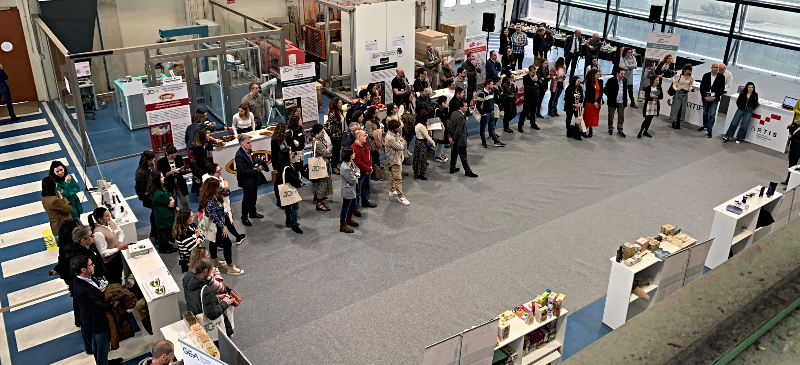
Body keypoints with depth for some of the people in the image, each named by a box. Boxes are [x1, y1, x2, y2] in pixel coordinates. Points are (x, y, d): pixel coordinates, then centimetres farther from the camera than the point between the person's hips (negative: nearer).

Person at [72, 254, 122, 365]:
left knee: (96, 345, 30)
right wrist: (113, 304, -14)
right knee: (103, 347, 13)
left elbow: (96, 294, 7)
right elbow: (100, 307, -30)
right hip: (98, 323, -10)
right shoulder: (84, 291, -39)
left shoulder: (79, 280, -9)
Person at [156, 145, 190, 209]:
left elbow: (184, 172, 10)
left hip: (180, 185, 3)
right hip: (169, 187, -3)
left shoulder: (179, 158, 1)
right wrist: (170, 173, -24)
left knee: (185, 203, 7)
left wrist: (182, 170, -13)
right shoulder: (161, 162, -10)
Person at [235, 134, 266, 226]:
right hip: (247, 181, -9)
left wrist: (257, 165, -7)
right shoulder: (239, 155, -28)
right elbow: (244, 171, -28)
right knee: (247, 200, 6)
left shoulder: (249, 150, -3)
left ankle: (252, 213, 45)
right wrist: (256, 170, -25)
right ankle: (244, 218, 24)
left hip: (254, 179, 9)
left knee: (254, 197, 25)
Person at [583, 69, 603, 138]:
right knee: (588, 117, 0)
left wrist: (597, 102, -8)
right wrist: (594, 102, -14)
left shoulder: (600, 82, 5)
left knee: (594, 117, 7)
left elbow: (601, 93, 4)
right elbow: (588, 93, -9)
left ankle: (590, 132, 14)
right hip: (589, 102, -4)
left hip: (597, 102, 4)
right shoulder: (589, 82, -8)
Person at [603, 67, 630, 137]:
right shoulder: (611, 80, -12)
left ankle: (620, 131, 13)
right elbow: (605, 90, -9)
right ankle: (610, 129, 26)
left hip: (621, 102, 4)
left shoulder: (625, 80, 3)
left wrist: (625, 98, 8)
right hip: (612, 102, -4)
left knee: (621, 116, 4)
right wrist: (610, 97, -13)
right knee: (611, 116, 9)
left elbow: (626, 89, 17)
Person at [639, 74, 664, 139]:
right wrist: (654, 98, -15)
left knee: (650, 120, 12)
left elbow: (661, 96, -4)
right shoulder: (648, 88, -10)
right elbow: (646, 97, -14)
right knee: (647, 120, -8)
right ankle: (640, 132, 3)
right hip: (648, 106, -5)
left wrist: (655, 96, -19)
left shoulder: (659, 88, 3)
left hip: (655, 106, 5)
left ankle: (645, 131, 24)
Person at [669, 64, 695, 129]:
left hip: (685, 94, 3)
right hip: (678, 93, -3)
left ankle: (678, 123, 13)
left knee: (682, 109, 6)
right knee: (676, 108, -1)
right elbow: (674, 85, -3)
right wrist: (676, 89, -23)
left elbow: (690, 86, 11)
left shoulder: (691, 78, 3)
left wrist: (691, 89, -11)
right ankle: (673, 123, 8)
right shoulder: (678, 76, -4)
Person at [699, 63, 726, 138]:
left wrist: (715, 97, -12)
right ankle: (705, 126, 32)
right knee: (705, 112, 14)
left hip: (715, 98, -3)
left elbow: (722, 89, -1)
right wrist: (704, 96, -7)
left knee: (712, 114, -6)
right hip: (706, 97, 3)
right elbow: (702, 86, 3)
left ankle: (709, 129, -5)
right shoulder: (706, 75, 4)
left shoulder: (721, 77, 0)